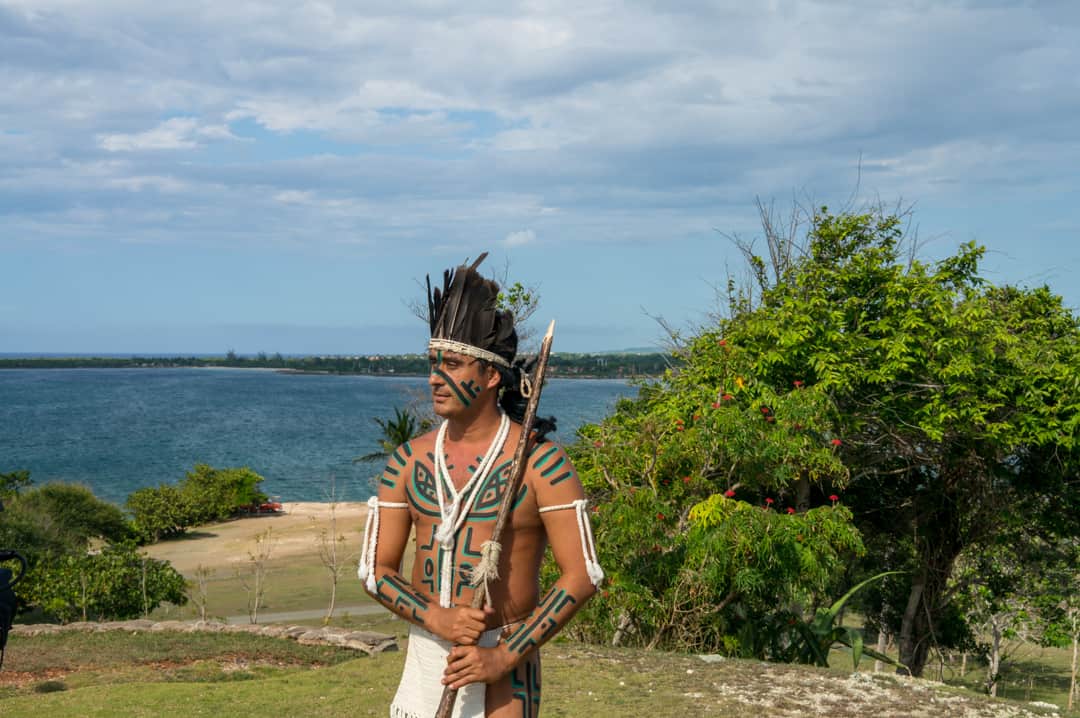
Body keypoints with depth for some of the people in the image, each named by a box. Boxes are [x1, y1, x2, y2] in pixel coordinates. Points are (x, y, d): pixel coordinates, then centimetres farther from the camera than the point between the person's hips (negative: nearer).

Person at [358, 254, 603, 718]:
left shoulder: (539, 462, -8)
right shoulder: (408, 460, 4)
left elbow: (582, 575, -11)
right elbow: (374, 569, 5)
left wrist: (503, 657, -16)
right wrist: (436, 618, -13)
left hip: (506, 652, -4)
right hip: (424, 650, 4)